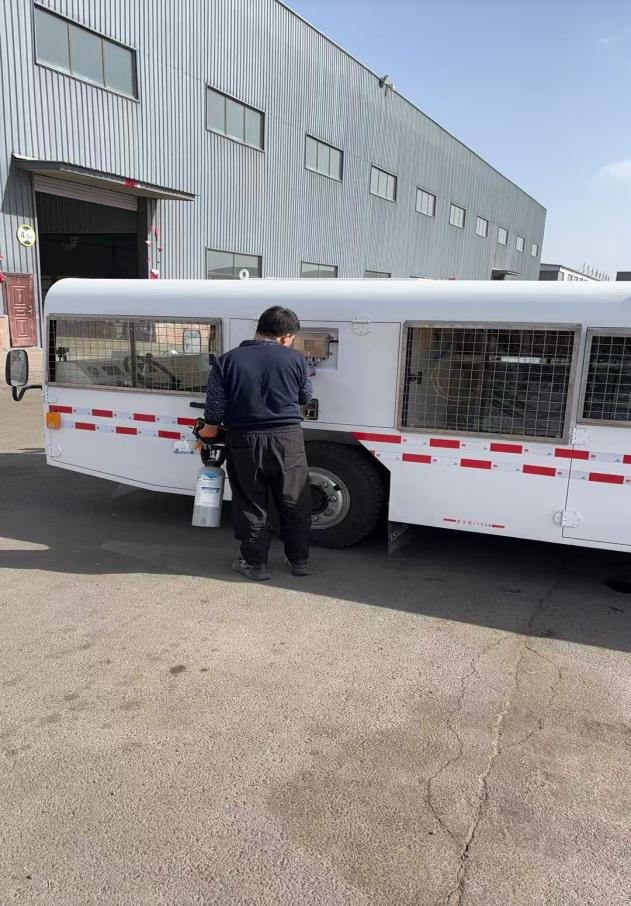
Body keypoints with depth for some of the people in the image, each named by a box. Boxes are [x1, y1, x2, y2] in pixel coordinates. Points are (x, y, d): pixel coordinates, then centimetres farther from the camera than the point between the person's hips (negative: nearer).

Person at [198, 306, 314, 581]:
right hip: (287, 439, 0)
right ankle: (299, 560, 24)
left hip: (244, 442, 0)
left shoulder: (227, 361, -4)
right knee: (294, 503, 15)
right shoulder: (295, 359, -3)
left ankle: (255, 563, 21)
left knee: (251, 505, 13)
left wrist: (207, 433, 12)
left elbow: (215, 410, -5)